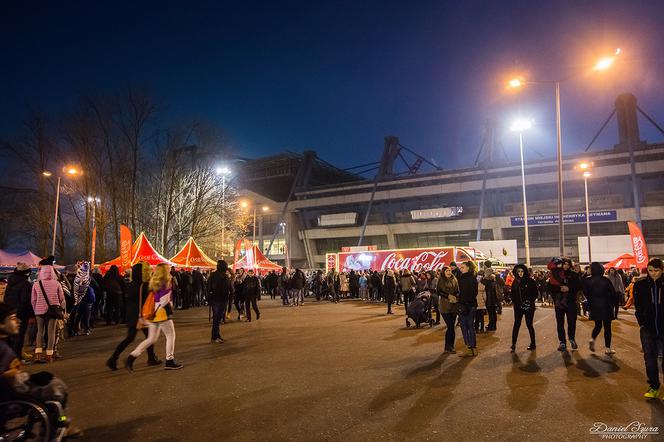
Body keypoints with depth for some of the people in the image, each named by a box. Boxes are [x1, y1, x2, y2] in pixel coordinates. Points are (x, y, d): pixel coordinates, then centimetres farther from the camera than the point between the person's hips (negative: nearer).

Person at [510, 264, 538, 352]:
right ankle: (513, 344, -3)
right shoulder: (515, 282, 8)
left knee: (529, 325, 5)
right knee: (516, 324, -2)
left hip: (529, 307, -3)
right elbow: (513, 294, 15)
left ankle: (533, 344, 20)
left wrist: (530, 301, -13)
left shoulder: (530, 281, -4)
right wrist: (514, 302, 2)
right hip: (518, 307, 3)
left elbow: (535, 293, -5)